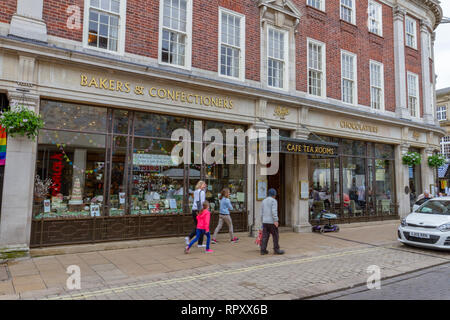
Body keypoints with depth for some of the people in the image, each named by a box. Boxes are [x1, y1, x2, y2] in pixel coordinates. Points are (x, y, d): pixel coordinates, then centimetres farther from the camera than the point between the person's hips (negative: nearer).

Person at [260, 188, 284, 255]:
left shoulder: (264, 201, 14)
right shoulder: (274, 201, -6)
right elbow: (274, 211, -18)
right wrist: (276, 220, -20)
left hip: (265, 222, 6)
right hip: (271, 222, -6)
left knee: (265, 236, 5)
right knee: (275, 236, 3)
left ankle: (263, 250, 3)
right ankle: (276, 250, 8)